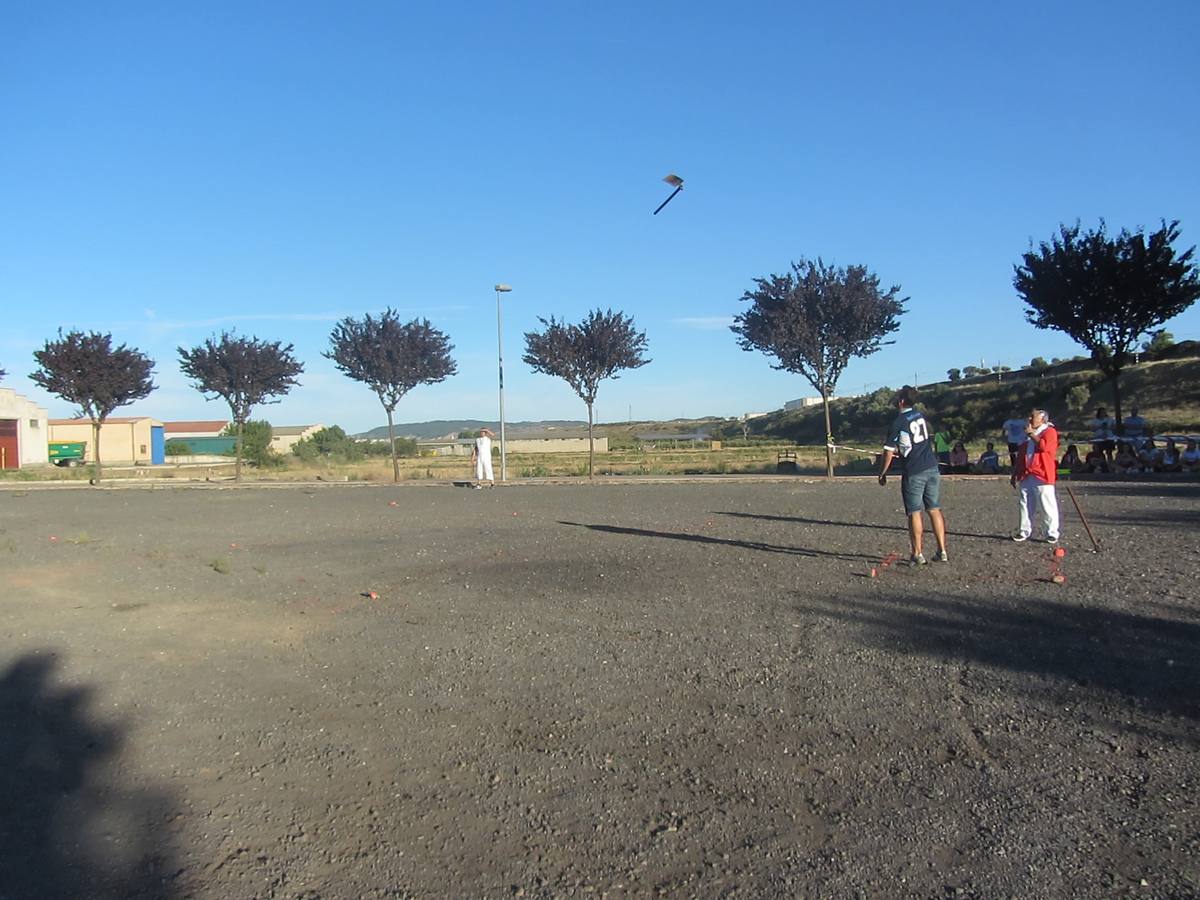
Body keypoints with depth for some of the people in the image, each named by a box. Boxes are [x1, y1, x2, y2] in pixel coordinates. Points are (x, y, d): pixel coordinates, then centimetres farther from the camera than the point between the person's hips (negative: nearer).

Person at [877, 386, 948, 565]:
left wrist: (882, 474, 3)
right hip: (932, 469, 6)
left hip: (914, 473, -6)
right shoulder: (919, 414, 8)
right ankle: (942, 551, 10)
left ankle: (917, 554, 6)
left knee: (915, 513, 2)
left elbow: (888, 453, -10)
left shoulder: (898, 423, -12)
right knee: (934, 510, 9)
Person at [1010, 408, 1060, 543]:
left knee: (1047, 505, -6)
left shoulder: (1050, 432, -1)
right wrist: (1015, 474, 21)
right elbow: (1020, 456, 24)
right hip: (1026, 476, 7)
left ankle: (1052, 533, 0)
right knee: (1026, 505, 8)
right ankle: (1024, 531, 13)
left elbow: (1043, 446, -22)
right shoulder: (1028, 435, 22)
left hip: (1042, 476, -7)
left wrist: (1031, 433, -12)